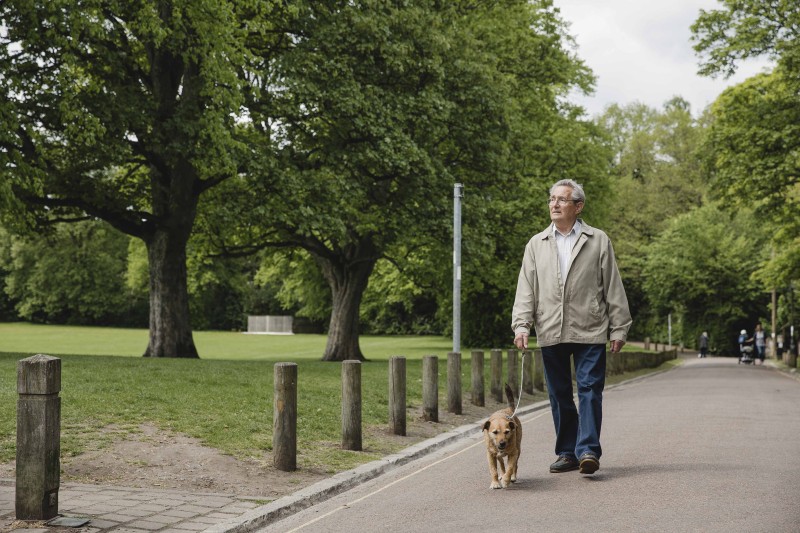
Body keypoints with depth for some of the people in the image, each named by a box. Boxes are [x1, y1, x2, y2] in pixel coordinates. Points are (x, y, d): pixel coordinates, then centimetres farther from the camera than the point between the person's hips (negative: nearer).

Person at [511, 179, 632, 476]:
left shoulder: (598, 241, 6)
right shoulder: (536, 245, 12)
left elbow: (613, 287, 6)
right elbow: (526, 289, 8)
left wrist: (618, 328, 1)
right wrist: (521, 325, -5)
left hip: (589, 331, -3)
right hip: (550, 333, 3)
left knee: (589, 390, -9)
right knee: (559, 395, 7)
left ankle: (588, 450, -10)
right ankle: (567, 453, 15)